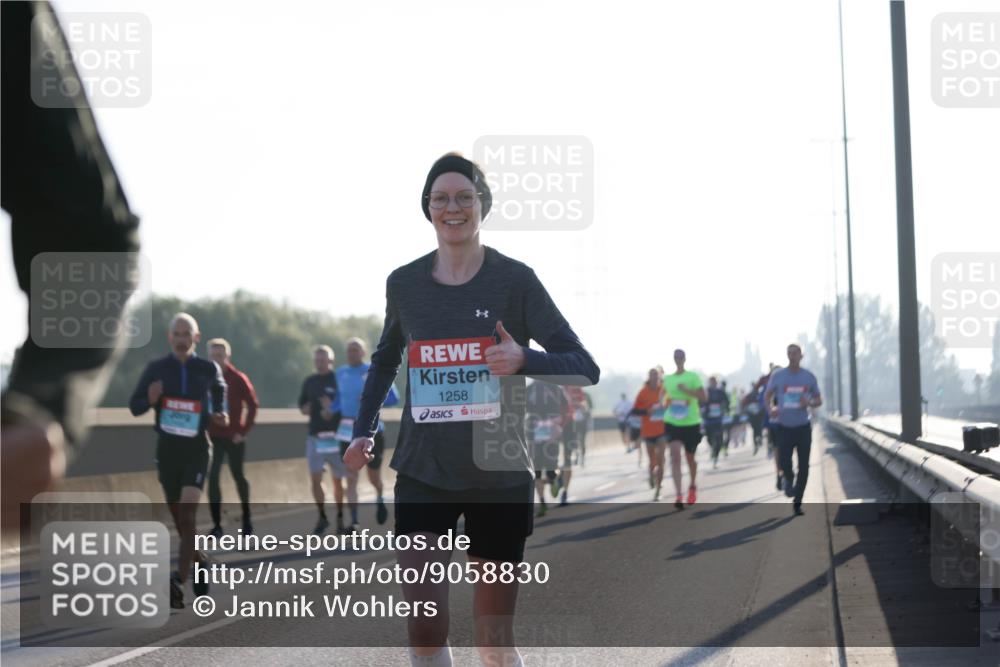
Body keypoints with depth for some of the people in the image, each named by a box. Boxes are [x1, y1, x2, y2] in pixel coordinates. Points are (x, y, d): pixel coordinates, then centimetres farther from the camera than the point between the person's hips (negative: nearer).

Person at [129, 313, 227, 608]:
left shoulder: (208, 369, 0)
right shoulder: (156, 369, -1)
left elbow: (219, 390, 22)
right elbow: (134, 406, 3)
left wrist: (221, 415, 3)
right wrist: (149, 399, -19)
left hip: (196, 449, -2)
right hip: (167, 449, 2)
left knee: (187, 514, -15)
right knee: (178, 516, 11)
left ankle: (178, 585, -21)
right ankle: (199, 562, 37)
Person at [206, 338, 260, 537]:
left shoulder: (238, 378, -5)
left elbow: (253, 404, -4)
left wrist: (244, 430, -9)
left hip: (234, 437, -2)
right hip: (213, 437, 2)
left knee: (238, 477, 11)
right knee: (212, 478, -9)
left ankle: (247, 519, 29)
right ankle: (217, 525, -5)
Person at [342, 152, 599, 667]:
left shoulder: (515, 281, -6)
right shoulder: (404, 283, 3)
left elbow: (585, 368, -9)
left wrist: (524, 360, -27)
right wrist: (364, 430, 12)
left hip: (500, 475, -2)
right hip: (423, 474, 2)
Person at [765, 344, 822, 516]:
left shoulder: (809, 377, 0)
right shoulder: (778, 375, -2)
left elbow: (819, 400, 8)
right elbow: (767, 397, 6)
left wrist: (809, 403, -15)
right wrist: (771, 409, -15)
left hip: (803, 427, 1)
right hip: (784, 427, -1)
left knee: (803, 467, -2)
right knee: (784, 463, -8)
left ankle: (797, 502, 9)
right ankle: (789, 480, 29)